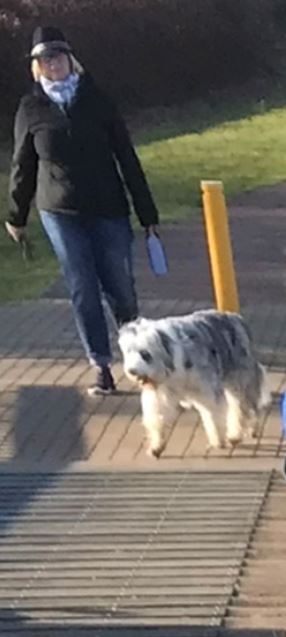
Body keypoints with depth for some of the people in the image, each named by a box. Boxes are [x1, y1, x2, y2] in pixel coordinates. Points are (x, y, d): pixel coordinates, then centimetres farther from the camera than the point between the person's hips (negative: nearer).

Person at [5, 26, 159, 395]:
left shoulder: (96, 101, 0)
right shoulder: (31, 109, 1)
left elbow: (127, 158, 1)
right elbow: (23, 165, 11)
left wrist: (147, 213, -1)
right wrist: (16, 217, 16)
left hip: (109, 210, 0)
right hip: (61, 214, 0)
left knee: (120, 288, 0)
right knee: (83, 292, 0)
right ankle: (102, 368, 7)